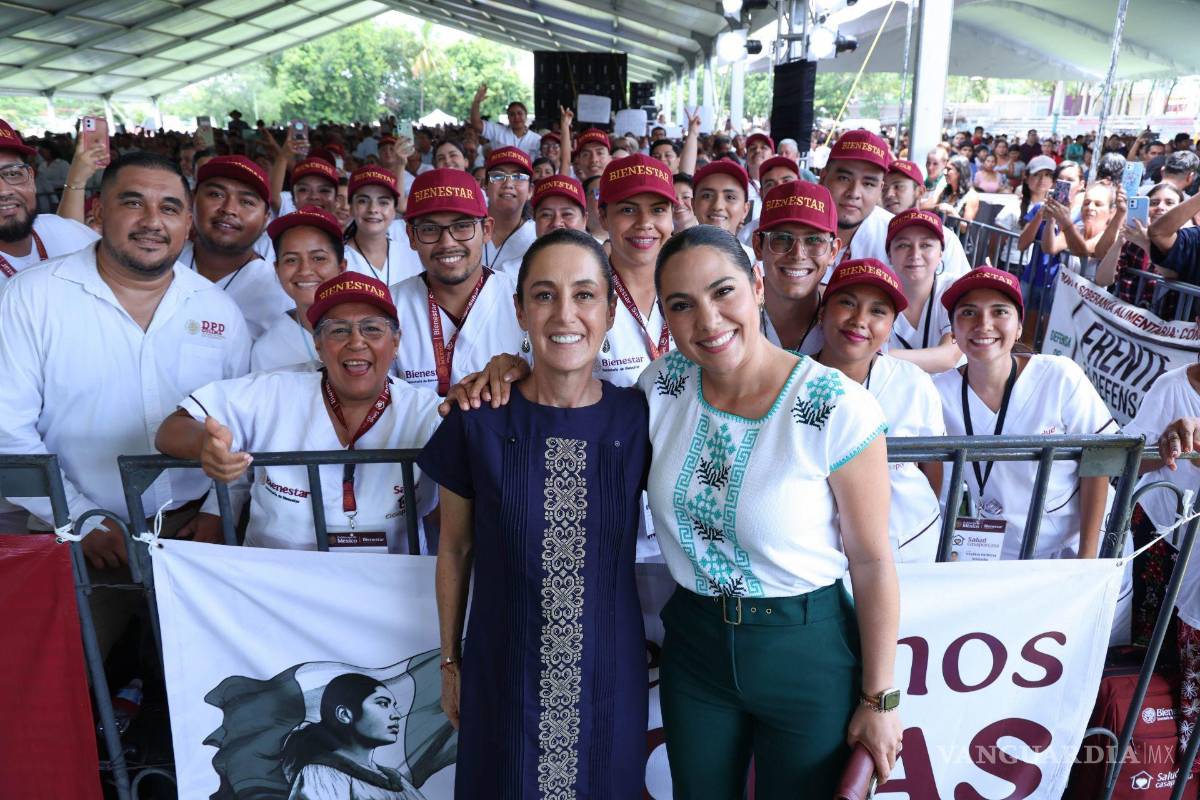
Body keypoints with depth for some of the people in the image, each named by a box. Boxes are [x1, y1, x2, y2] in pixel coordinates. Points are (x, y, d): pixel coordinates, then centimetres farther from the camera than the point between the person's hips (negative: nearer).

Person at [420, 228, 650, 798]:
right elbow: (454, 551, 1)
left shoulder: (636, 417, -8)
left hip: (609, 675, 1)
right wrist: (450, 662, 6)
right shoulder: (478, 419, -10)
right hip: (504, 676, 0)